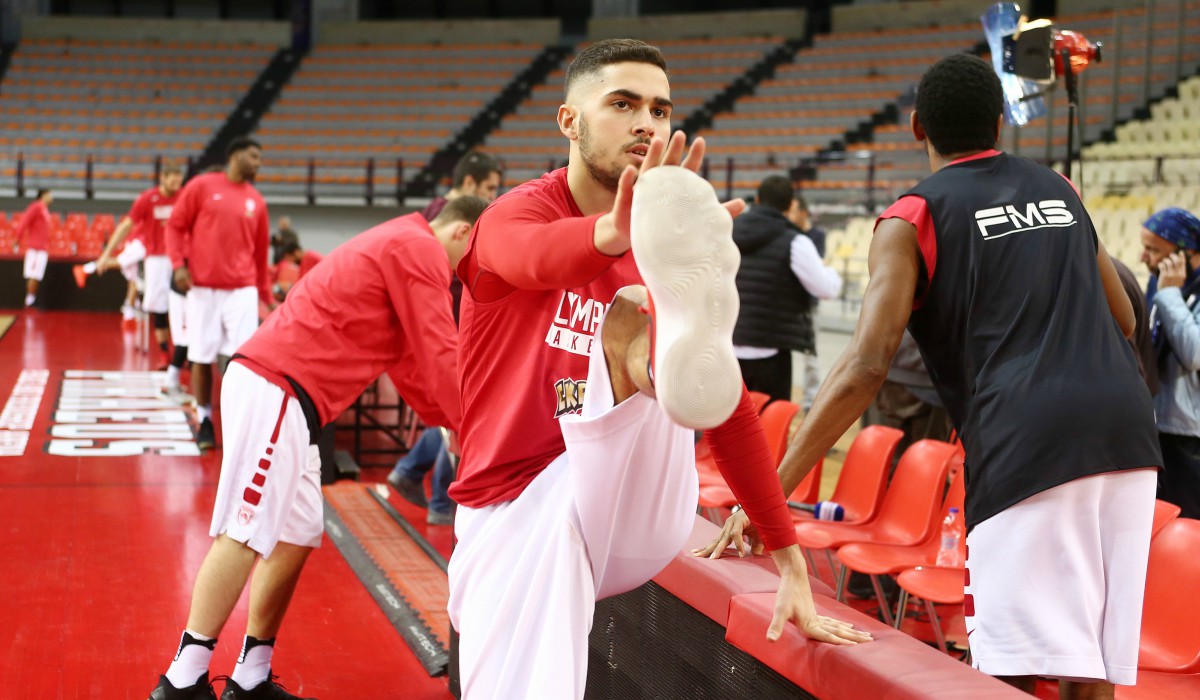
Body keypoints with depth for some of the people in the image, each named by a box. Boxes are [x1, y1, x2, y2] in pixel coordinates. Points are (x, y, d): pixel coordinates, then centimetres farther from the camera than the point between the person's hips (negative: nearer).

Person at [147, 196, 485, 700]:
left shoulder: (399, 245, 24)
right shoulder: (421, 248, -7)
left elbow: (410, 365, 26)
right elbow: (438, 356, -11)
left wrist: (449, 418, 20)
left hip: (281, 395, 10)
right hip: (276, 389, -10)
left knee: (297, 536, 10)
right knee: (246, 533, -11)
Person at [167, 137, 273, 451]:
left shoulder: (256, 202, 11)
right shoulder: (201, 186, 2)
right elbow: (176, 225, 4)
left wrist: (267, 297, 15)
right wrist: (179, 264, -9)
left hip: (242, 290, 2)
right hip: (202, 287, -2)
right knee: (202, 357, 3)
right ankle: (204, 421, 16)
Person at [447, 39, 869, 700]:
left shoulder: (669, 249, 8)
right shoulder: (515, 213, -6)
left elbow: (730, 408, 10)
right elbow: (532, 257, -33)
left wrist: (790, 563, 5)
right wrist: (614, 234, -58)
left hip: (636, 524, 2)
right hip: (514, 514, -1)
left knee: (634, 312, -29)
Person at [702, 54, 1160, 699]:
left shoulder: (911, 220, 4)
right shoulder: (1059, 190, 21)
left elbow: (866, 366, -8)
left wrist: (770, 492, -8)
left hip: (1026, 448, -6)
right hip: (1127, 431, 6)